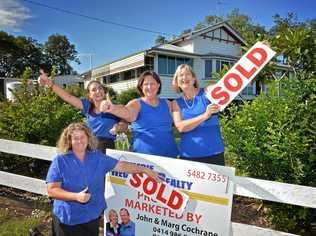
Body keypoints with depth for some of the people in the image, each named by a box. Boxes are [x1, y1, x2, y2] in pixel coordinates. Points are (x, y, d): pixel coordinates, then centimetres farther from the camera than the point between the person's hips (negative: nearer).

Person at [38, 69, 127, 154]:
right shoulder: (87, 105, 6)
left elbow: (124, 125, 3)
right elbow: (68, 97, -2)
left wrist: (118, 127, -20)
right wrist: (50, 83, -12)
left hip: (106, 147, -3)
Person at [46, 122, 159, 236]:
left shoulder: (98, 157, 2)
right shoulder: (60, 161, -9)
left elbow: (121, 165, 2)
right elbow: (51, 190, -12)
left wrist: (145, 170, -2)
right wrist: (76, 196, -24)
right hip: (67, 219, -3)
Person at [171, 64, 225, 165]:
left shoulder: (207, 92, 2)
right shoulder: (176, 103, 5)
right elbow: (181, 127, -10)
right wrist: (205, 115, -21)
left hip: (213, 154, -1)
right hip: (188, 156, 2)